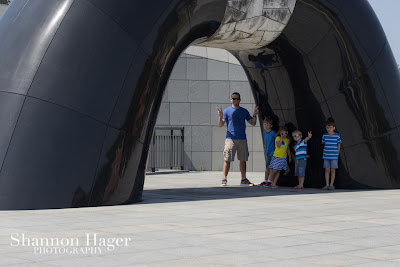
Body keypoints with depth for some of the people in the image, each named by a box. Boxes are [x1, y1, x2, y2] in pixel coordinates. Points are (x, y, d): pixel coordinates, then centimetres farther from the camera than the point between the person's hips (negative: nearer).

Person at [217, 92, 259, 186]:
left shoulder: (244, 111, 14)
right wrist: (220, 116, -20)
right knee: (227, 160, -6)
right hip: (230, 139, -3)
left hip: (242, 139, 3)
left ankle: (244, 179, 13)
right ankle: (224, 179, -1)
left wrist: (254, 115, 0)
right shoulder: (227, 111, 4)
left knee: (243, 160, 5)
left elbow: (253, 123, 17)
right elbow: (220, 125, -2)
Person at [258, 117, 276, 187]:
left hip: (273, 152, -7)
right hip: (267, 152, 7)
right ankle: (265, 180, 15)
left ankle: (270, 181, -2)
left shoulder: (273, 133, -14)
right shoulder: (264, 133, 8)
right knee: (267, 167, 11)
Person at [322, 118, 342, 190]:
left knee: (333, 170, 0)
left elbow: (338, 145, 5)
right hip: (326, 156, 2)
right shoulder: (324, 136, 3)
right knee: (327, 170, 4)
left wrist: (337, 154, 4)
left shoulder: (337, 136, -4)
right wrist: (325, 153, 9)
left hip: (334, 157, -2)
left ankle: (331, 185, 6)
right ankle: (327, 185, 8)